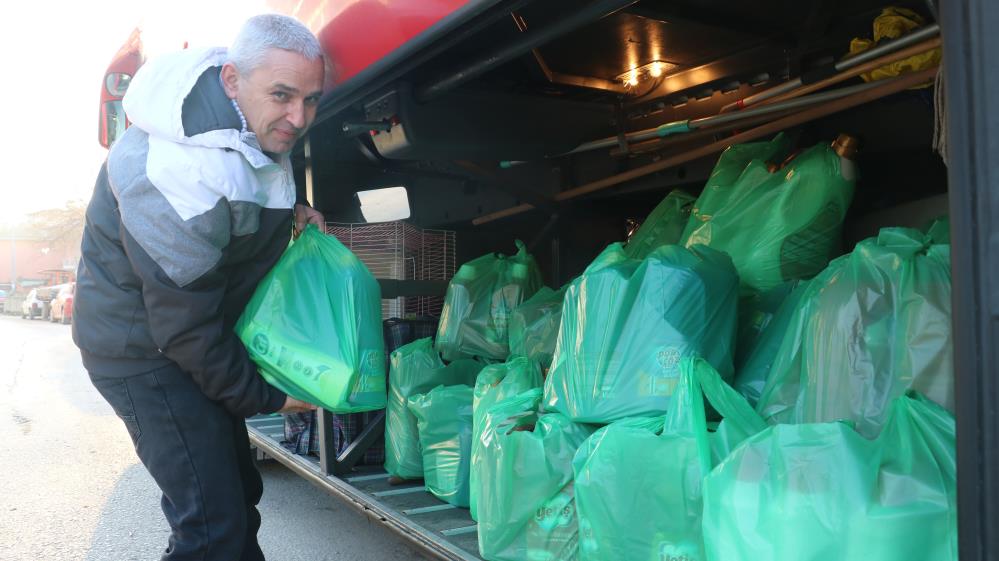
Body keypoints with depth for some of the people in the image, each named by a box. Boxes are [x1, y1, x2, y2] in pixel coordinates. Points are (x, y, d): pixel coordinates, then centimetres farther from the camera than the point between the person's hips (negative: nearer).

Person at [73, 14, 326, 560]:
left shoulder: (256, 123, -5)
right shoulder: (180, 181, -34)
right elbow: (186, 329, -26)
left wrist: (292, 211, -3)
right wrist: (266, 396, -14)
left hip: (197, 334, 9)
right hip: (144, 347, -9)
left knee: (238, 492, 19)